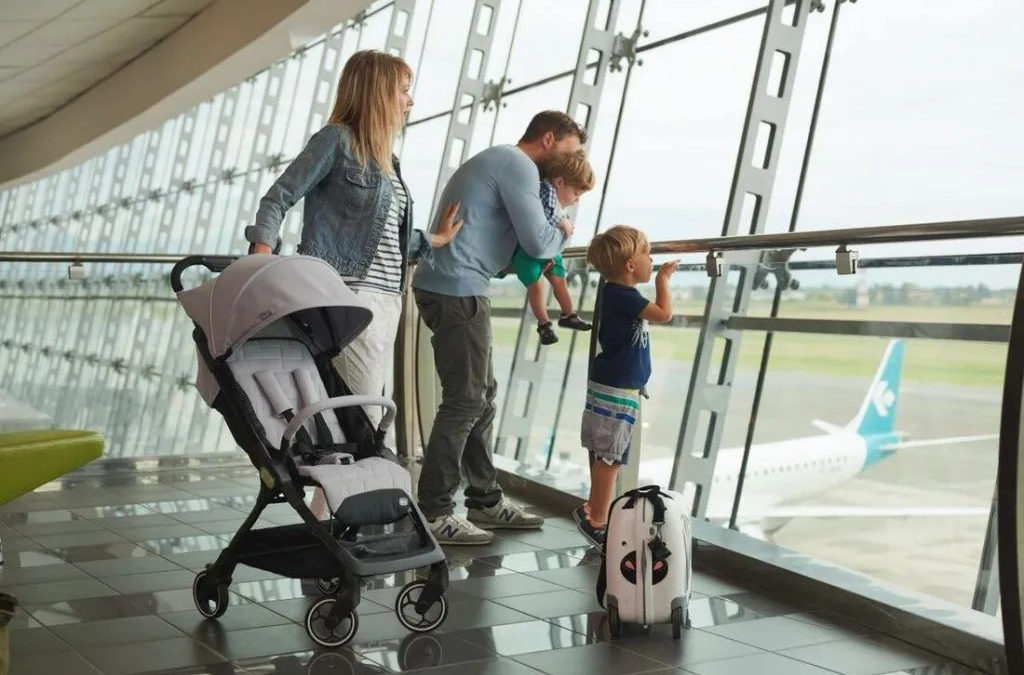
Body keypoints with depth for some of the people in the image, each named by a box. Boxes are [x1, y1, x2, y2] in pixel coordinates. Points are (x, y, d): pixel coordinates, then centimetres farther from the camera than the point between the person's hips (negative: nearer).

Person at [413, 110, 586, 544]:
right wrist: (563, 235, 6)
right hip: (458, 290, -11)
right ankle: (432, 512, -5)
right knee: (465, 400, -8)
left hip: (446, 287, 11)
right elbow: (538, 242, -14)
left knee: (482, 394, 13)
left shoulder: (494, 160, 24)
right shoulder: (518, 165, -8)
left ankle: (485, 500, 20)